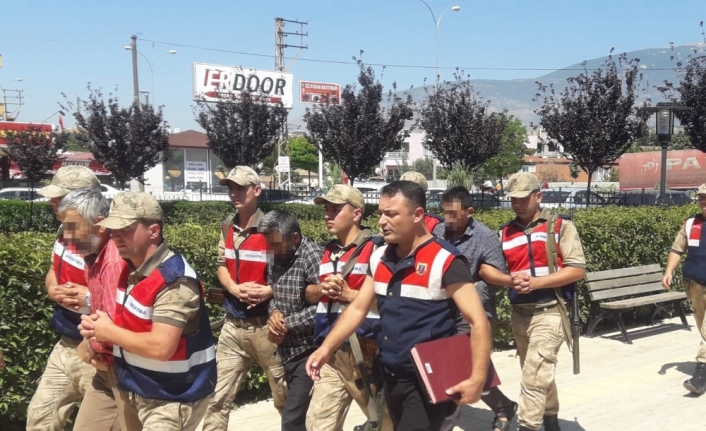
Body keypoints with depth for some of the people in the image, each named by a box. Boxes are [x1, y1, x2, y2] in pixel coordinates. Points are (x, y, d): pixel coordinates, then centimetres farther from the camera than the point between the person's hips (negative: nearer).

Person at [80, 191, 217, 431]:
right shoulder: (128, 269, 2)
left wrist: (109, 332, -18)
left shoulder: (174, 280, -25)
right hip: (133, 388, 9)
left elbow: (160, 347, -32)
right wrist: (97, 326, -5)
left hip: (172, 397, -8)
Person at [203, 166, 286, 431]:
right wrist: (234, 288, -7)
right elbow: (221, 266, 14)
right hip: (233, 324, 5)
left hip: (265, 324, -5)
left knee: (284, 397, 10)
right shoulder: (227, 228, 7)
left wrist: (269, 290, -23)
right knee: (218, 397, 9)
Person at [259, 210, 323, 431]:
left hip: (308, 353, -8)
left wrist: (287, 323, -19)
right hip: (288, 351, 8)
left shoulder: (313, 256, -19)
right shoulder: (276, 256, 7)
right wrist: (274, 312, -8)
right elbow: (271, 292, 15)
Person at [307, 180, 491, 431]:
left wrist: (477, 378, -26)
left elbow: (478, 321, -17)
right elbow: (358, 308, 11)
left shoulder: (445, 261, -15)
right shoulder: (379, 258, 5)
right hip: (391, 378, 7)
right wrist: (327, 348, 1)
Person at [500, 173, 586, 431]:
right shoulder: (505, 233, 8)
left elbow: (577, 270, -10)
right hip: (519, 314, 5)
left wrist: (535, 282, -19)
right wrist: (510, 280, -15)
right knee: (540, 374, 19)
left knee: (534, 376, -12)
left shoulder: (561, 226, -4)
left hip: (549, 312, -5)